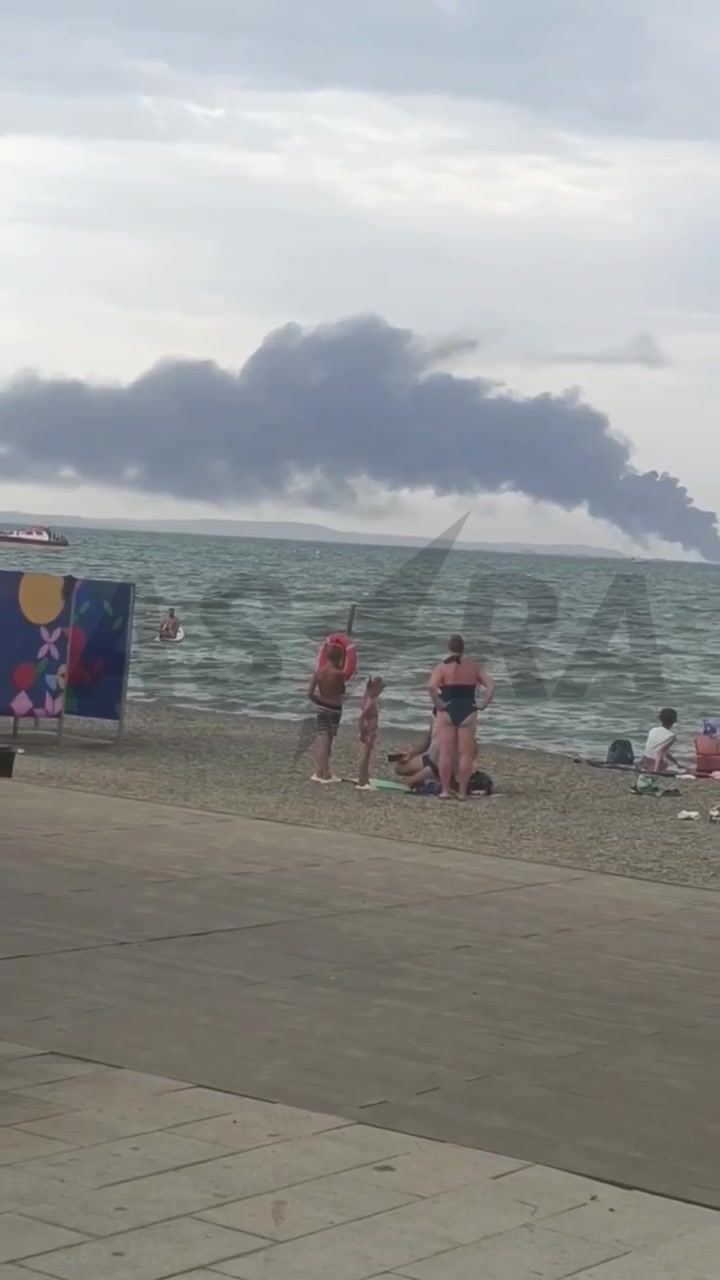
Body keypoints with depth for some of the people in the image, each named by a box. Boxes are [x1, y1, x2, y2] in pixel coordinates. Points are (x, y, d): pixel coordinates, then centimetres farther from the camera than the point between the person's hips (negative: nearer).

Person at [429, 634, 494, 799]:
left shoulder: (442, 667, -4)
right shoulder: (473, 666, 5)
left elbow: (431, 687, -20)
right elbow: (491, 686, 0)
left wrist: (438, 704, -11)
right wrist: (483, 705, 1)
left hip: (447, 712, -2)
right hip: (468, 713, 2)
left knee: (446, 753, 2)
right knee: (465, 753, 3)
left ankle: (445, 790, 2)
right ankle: (462, 791, 3)